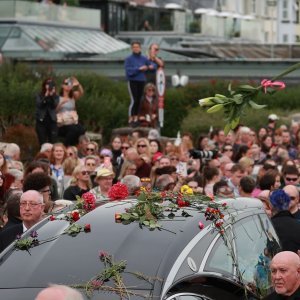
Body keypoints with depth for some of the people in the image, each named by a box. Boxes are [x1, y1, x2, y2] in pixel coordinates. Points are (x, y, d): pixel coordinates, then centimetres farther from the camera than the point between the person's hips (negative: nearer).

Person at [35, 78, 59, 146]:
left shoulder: (55, 96, 7)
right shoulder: (39, 96, 5)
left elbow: (55, 105, -8)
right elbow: (38, 105, -10)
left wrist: (52, 96, -18)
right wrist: (46, 96, -17)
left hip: (52, 120, 1)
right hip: (41, 120, -1)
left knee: (53, 142, -6)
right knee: (42, 143, -1)